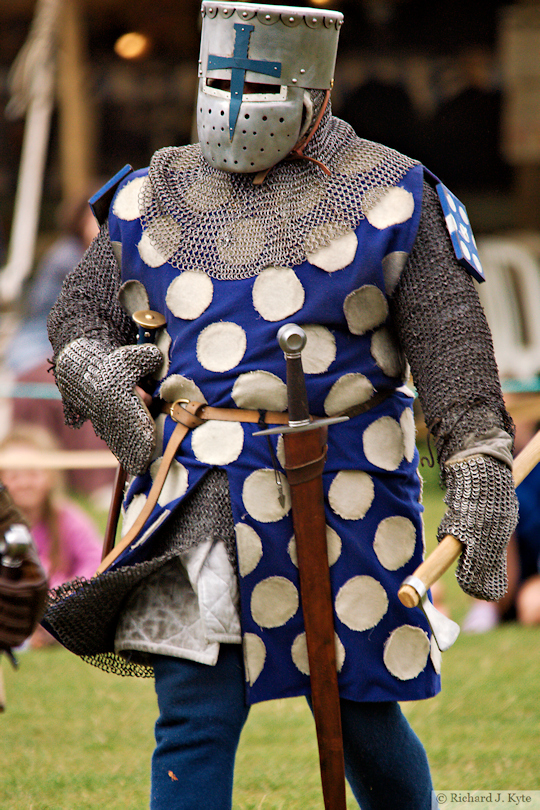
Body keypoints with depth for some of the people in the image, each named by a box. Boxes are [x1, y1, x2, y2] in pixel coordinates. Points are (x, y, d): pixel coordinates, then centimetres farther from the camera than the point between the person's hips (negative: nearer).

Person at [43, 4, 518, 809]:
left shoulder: (387, 197, -1)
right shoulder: (158, 197, 9)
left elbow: (452, 345, -6)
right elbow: (81, 311, 19)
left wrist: (482, 471, -16)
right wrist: (93, 369, -5)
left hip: (341, 495, -2)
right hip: (204, 494, 2)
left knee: (361, 718, 8)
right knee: (195, 718, -7)